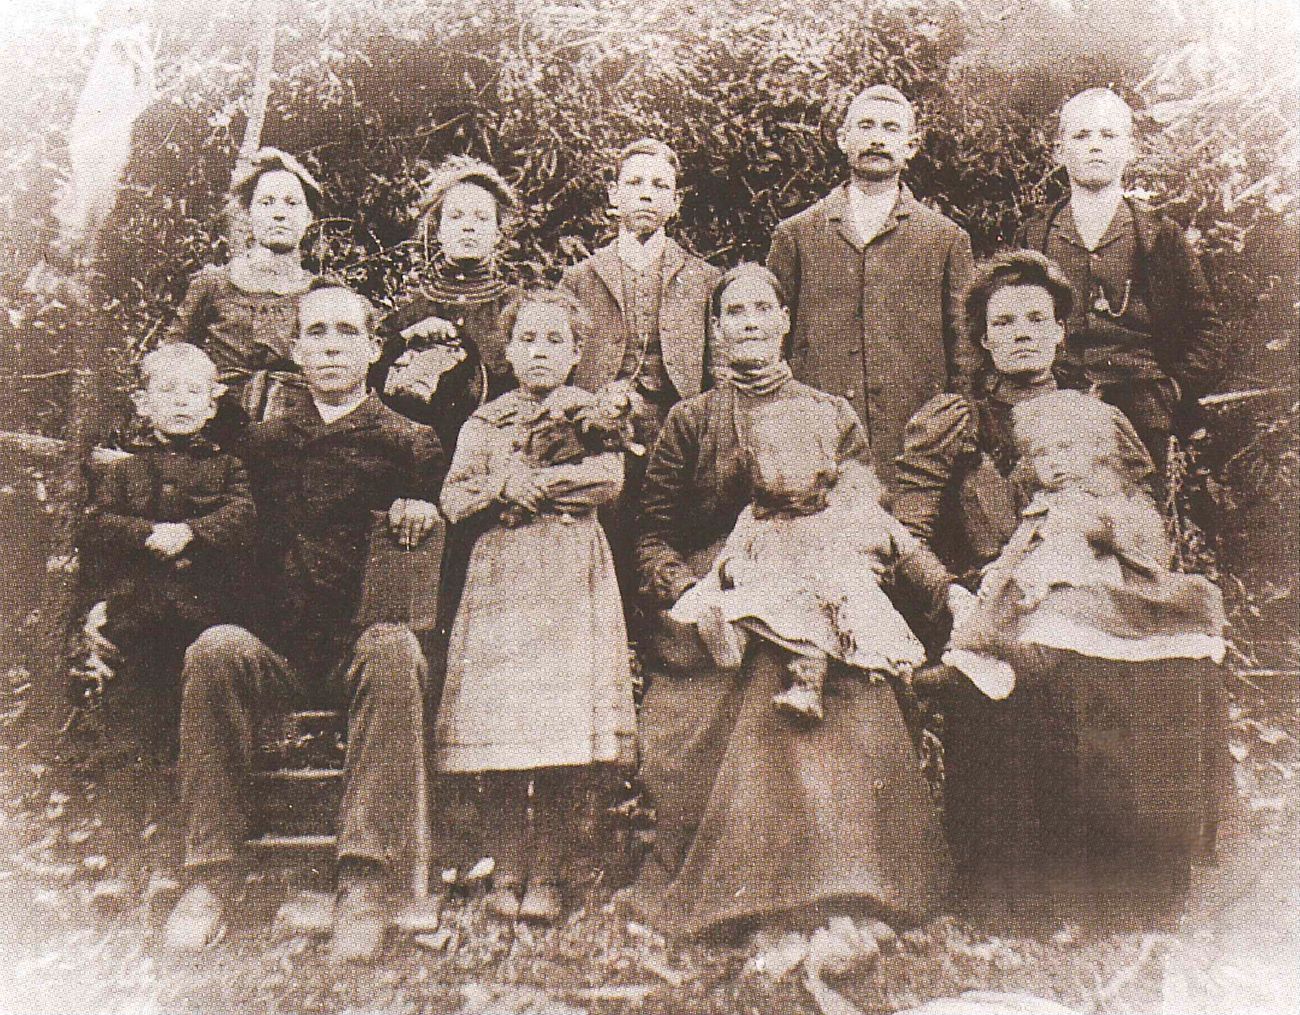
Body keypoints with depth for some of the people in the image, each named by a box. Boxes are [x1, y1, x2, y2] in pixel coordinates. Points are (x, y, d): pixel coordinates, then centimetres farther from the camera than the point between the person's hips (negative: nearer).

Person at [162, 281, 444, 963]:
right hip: (281, 651, 3)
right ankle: (211, 873, -20)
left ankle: (364, 881, -33)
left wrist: (418, 512, -14)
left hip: (361, 646, -2)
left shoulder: (408, 441, 8)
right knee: (214, 648, -28)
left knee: (394, 648, -35)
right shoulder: (267, 441, 16)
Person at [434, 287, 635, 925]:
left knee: (566, 729, -6)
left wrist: (529, 482, -6)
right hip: (500, 577, 1)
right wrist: (505, 488, -9)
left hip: (573, 580, -1)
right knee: (496, 722, -6)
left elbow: (609, 479, -4)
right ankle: (507, 871, 6)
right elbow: (454, 501, 7)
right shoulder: (486, 421, 17)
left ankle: (548, 873, 5)